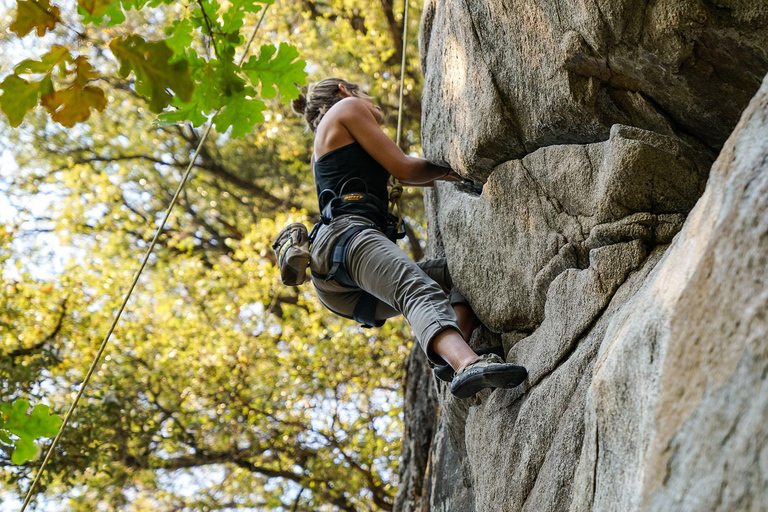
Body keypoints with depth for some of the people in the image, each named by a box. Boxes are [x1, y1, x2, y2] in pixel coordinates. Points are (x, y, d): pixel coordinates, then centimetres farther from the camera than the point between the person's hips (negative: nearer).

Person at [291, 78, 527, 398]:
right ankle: (467, 364, -62)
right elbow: (404, 169, 9)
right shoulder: (346, 106, 16)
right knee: (420, 291, -34)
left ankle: (451, 358, -28)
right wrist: (449, 166, 26)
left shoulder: (324, 153, 41)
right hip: (347, 233, -9)